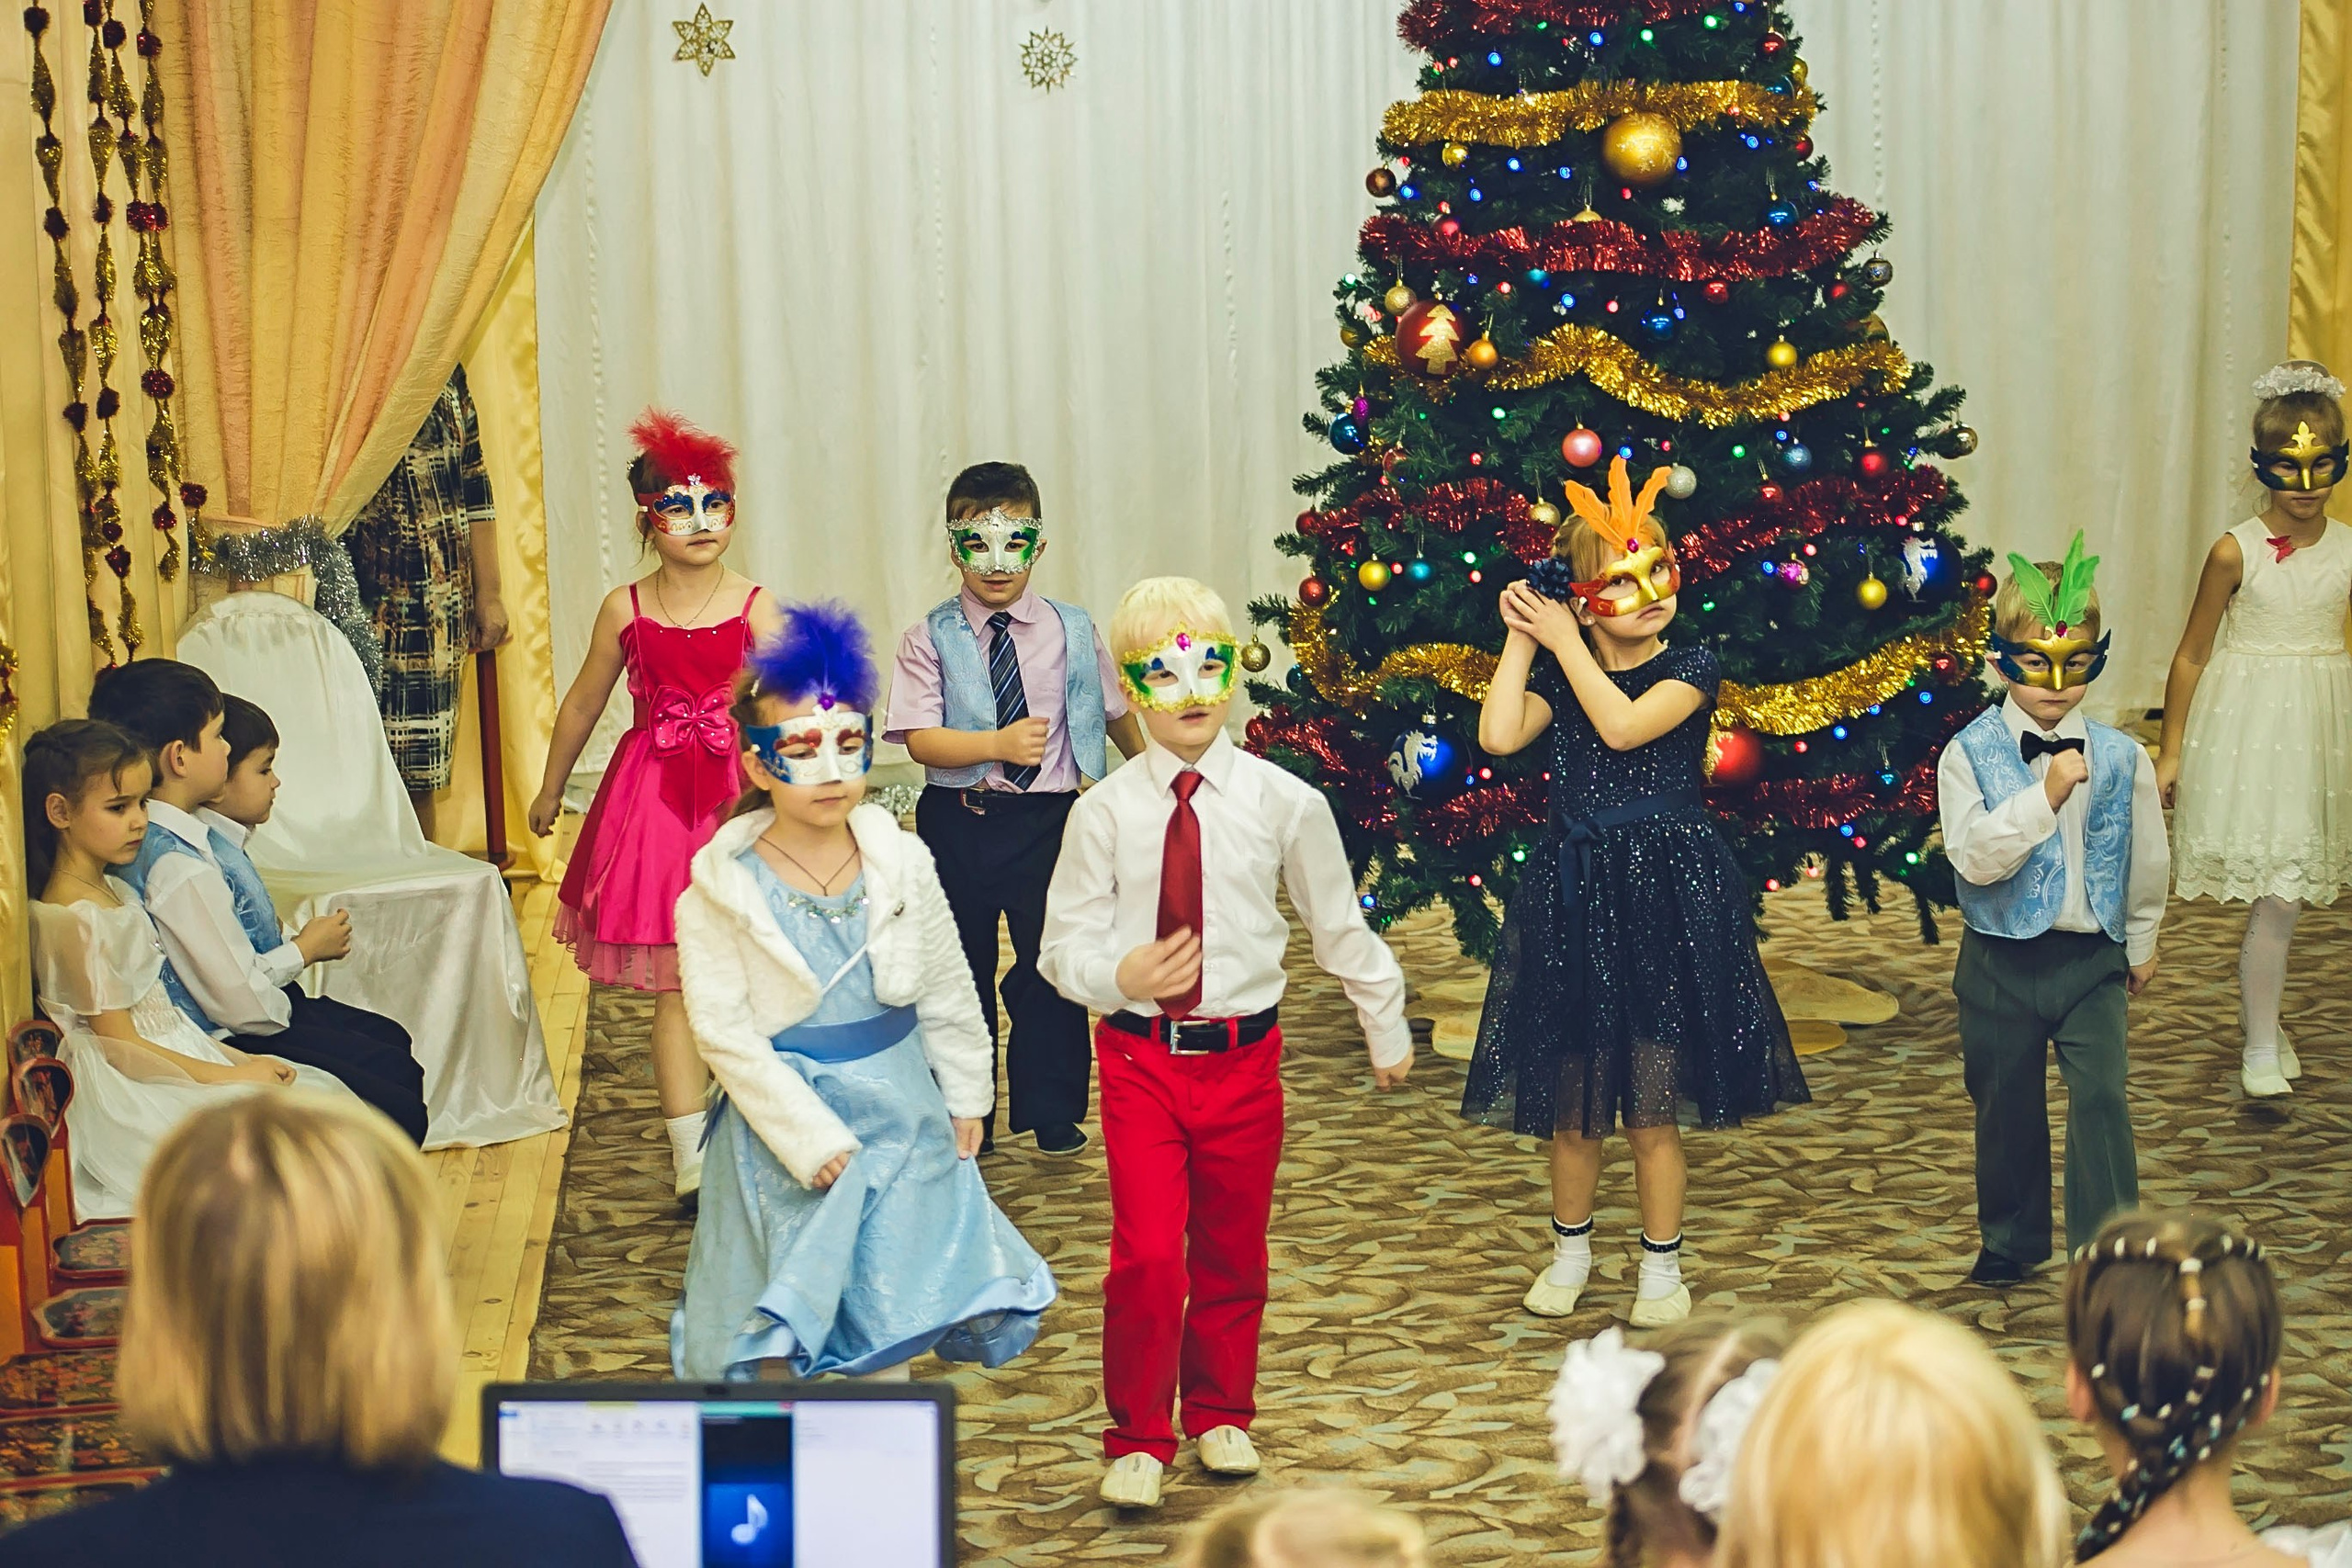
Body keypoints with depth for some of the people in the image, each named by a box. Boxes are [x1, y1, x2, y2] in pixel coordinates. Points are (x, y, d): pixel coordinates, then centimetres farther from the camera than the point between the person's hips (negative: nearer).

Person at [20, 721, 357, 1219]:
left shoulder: (113, 893, 11)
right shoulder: (75, 920, -20)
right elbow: (122, 1048, -19)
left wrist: (241, 1060, 5)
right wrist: (232, 1076, -16)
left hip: (172, 1057, 10)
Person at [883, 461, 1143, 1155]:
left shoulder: (1073, 632, 1)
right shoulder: (931, 637, -4)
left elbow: (1117, 714, 16)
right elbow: (920, 740, -12)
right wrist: (999, 745, -24)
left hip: (1047, 819, 0)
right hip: (957, 820, 0)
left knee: (1051, 966, 0)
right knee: (959, 969, 11)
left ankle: (1053, 1114, 17)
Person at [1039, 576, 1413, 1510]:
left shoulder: (1284, 804, -3)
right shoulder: (1106, 811, -6)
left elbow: (1337, 925, 9)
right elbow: (1066, 942, -3)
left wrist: (1386, 1028, 17)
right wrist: (1117, 975, -25)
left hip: (1244, 1056, 2)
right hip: (1140, 1056, -2)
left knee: (1233, 1253, 13)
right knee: (1147, 1256, -8)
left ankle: (1221, 1414, 34)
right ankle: (1137, 1440, 9)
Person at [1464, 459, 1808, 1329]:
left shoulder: (1690, 668, -6)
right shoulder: (1559, 674, 4)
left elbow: (1623, 725, -22)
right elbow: (1499, 736, -13)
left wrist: (1562, 642, -13)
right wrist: (1521, 640, -7)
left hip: (1667, 895, -3)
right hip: (1574, 893, 3)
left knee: (1651, 1108, 3)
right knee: (1571, 1104, 10)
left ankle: (1662, 1263, 19)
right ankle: (1570, 1249, 29)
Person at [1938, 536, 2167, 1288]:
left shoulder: (2120, 759, -4)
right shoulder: (1970, 755, -10)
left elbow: (2146, 858, 10)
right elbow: (1975, 858, -21)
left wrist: (2140, 943, 17)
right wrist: (2046, 796, -28)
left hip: (2092, 959, 0)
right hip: (2000, 963, 0)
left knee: (2100, 1098, -11)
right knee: (2006, 1104, 13)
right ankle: (2011, 1240, 33)